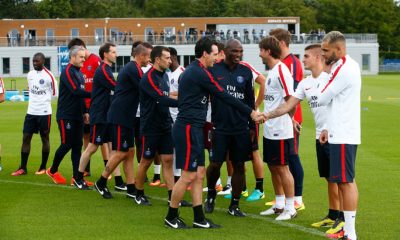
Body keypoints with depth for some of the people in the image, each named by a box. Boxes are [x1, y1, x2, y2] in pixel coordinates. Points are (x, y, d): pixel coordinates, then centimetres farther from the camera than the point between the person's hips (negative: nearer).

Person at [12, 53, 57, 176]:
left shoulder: (49, 76, -10)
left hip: (44, 112, -5)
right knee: (26, 137, 1)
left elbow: (55, 93, -2)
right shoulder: (30, 75, 8)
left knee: (44, 138, 6)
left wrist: (43, 99, 5)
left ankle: (43, 167, 14)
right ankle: (23, 168, 5)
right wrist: (35, 99, 10)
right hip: (31, 112, 5)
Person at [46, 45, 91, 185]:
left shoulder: (79, 73, 14)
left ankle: (77, 177, 7)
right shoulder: (67, 72, -13)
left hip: (77, 116, 8)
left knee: (77, 146, 5)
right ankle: (52, 171, 16)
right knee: (66, 145, -4)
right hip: (66, 116, -8)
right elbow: (76, 91, -23)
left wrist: (85, 112, 14)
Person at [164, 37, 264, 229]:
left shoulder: (192, 71, 16)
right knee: (188, 176, -4)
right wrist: (251, 113, -8)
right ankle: (171, 217, 7)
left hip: (192, 128, 10)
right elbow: (224, 96, -13)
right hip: (188, 128, -10)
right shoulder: (200, 73, -14)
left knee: (199, 173, 10)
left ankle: (199, 219, 13)